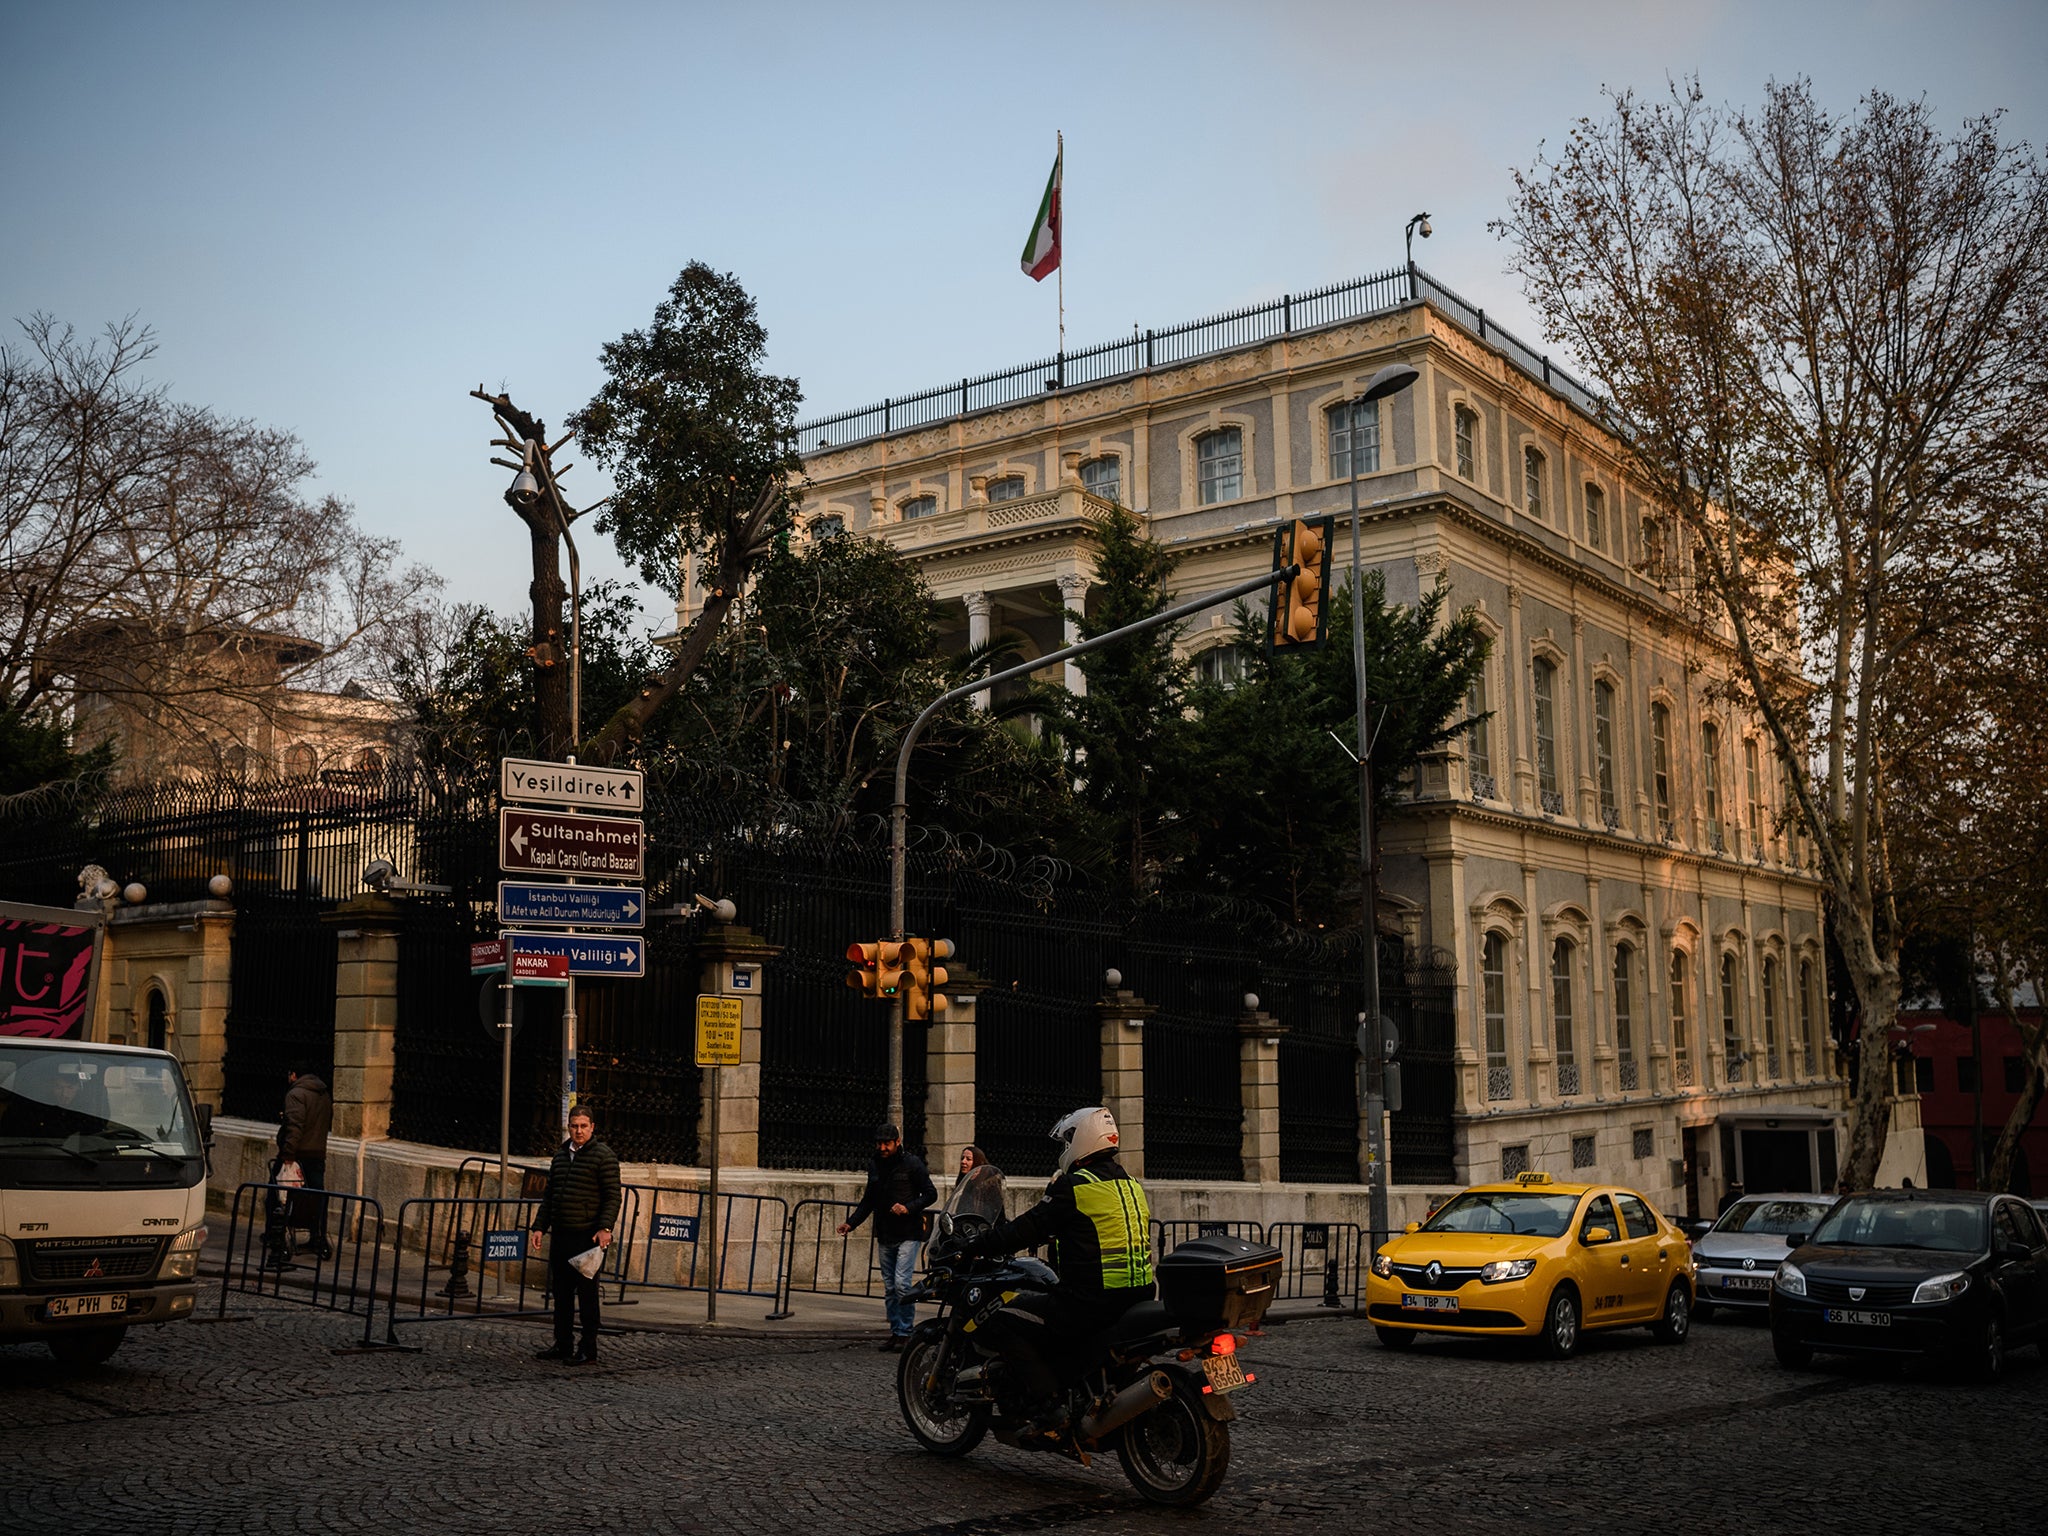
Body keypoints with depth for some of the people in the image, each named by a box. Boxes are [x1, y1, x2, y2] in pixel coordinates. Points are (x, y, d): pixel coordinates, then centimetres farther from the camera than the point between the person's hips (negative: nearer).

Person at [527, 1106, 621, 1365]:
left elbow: (613, 1196, -10)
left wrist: (605, 1228, -20)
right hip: (560, 1235, 7)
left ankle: (588, 1349, 3)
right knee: (561, 1292, 11)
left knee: (586, 1292, -3)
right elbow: (548, 1195, 20)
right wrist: (539, 1227, 12)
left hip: (587, 1236, -7)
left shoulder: (604, 1156, -5)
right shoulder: (560, 1155, 15)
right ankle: (563, 1345, 20)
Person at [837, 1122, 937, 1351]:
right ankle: (895, 1331, 17)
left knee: (902, 1283, -13)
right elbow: (869, 1199, 20)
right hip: (884, 1235, 6)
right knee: (889, 1287, 9)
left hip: (908, 1234, -6)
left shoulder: (912, 1163, -7)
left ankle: (905, 1332, -5)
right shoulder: (874, 1164, 10)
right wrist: (851, 1222, 10)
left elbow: (930, 1194, -6)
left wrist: (908, 1208, -20)